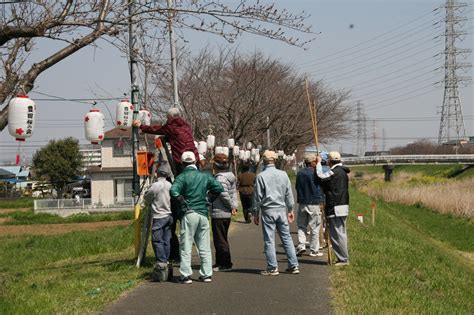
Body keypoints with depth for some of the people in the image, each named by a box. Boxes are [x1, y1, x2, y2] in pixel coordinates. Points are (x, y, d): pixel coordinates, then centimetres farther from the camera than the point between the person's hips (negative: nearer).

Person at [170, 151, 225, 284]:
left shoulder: (182, 177, -7)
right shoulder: (205, 176, 7)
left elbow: (174, 191, -23)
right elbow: (219, 188, 6)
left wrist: (182, 202, -11)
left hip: (188, 214, -4)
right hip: (203, 214, 4)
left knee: (186, 247, 1)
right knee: (204, 247, 11)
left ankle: (186, 275, -2)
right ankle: (206, 274, 12)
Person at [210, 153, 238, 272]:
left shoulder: (220, 177, -18)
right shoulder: (230, 176, 12)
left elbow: (224, 194, -23)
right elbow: (234, 192, 10)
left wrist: (232, 206, -11)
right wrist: (234, 206, 2)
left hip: (219, 213, -10)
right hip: (227, 213, 10)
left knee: (220, 240, -2)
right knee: (222, 239, 17)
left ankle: (225, 264, 1)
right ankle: (220, 262, 25)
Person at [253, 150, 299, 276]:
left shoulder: (261, 176, -7)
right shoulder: (283, 174, 3)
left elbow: (258, 196, -4)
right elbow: (289, 194, 8)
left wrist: (256, 213, 4)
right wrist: (290, 210, 18)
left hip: (268, 210, -4)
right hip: (281, 210, 4)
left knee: (269, 240, 1)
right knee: (286, 238, 9)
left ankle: (272, 268, 1)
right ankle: (293, 265, 10)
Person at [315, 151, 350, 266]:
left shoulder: (334, 172, -16)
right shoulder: (343, 172, 15)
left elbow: (320, 176, -10)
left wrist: (319, 163, 2)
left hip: (335, 208, -10)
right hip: (343, 206, 10)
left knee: (337, 234, -6)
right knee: (341, 233, 15)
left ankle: (343, 259, -5)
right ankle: (344, 258, 20)